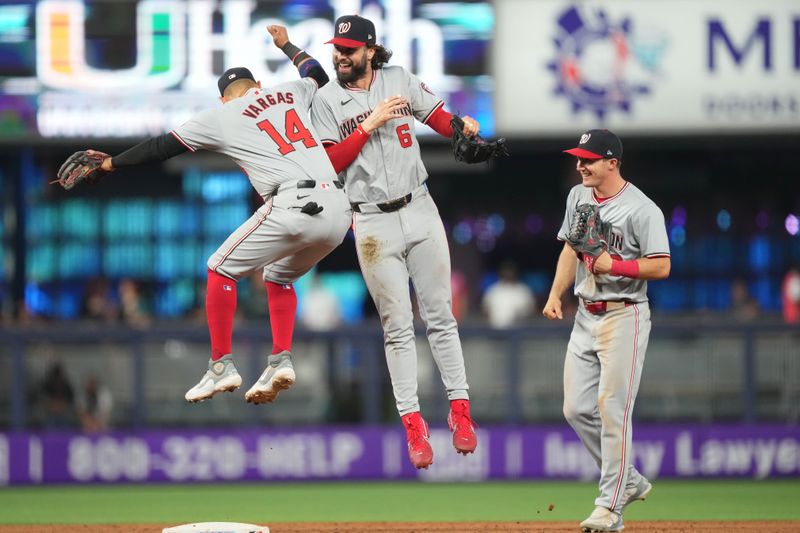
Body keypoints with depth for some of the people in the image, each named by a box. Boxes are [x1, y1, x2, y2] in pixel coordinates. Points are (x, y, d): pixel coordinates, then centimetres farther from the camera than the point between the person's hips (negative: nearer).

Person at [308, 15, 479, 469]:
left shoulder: (400, 81, 4)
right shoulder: (328, 100, 0)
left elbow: (441, 120, 5)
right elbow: (332, 162, -7)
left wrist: (464, 126, -17)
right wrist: (371, 124, -16)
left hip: (419, 211, 2)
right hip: (373, 223, -1)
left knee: (440, 316, 4)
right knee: (397, 327, 1)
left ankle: (460, 407, 12)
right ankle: (413, 423, 6)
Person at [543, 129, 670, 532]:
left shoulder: (641, 209, -14)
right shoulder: (578, 197, 10)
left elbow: (661, 267, -15)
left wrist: (613, 265, -22)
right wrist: (555, 294, 8)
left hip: (624, 318, -8)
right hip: (585, 316, 8)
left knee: (612, 411, -10)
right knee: (577, 409, 5)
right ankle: (628, 481, 22)